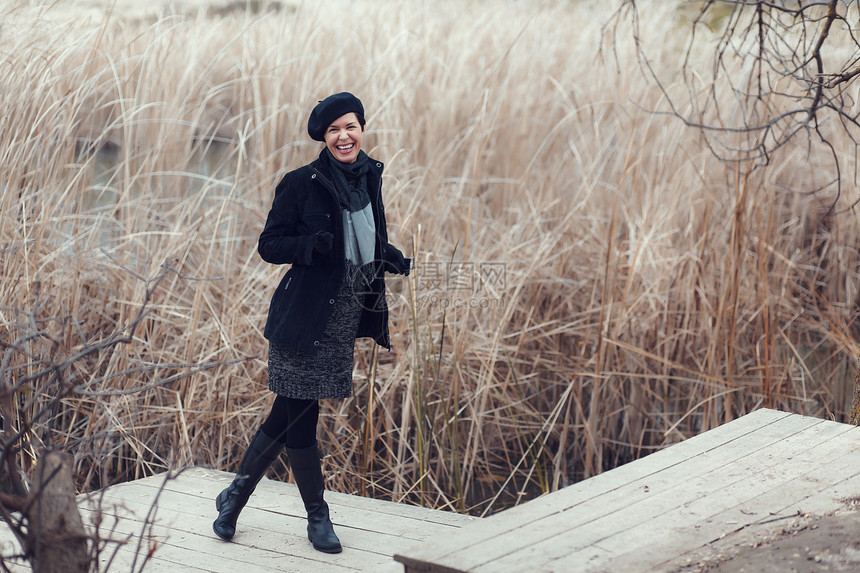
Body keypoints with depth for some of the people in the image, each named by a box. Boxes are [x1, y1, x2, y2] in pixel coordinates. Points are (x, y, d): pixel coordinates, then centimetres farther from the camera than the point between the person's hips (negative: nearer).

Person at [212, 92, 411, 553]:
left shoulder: (369, 177, 8)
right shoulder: (302, 183, -10)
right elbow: (269, 245, -8)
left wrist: (390, 257, 3)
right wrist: (311, 244, -26)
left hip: (345, 320, 6)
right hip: (305, 316, -6)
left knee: (290, 413, 10)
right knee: (299, 416, -1)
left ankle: (235, 495, 25)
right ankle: (318, 516, 15)